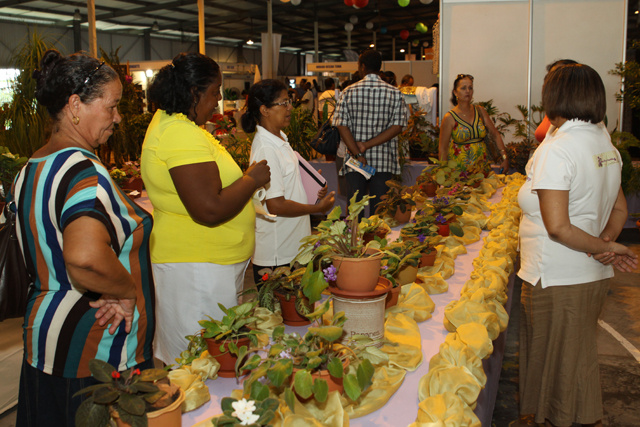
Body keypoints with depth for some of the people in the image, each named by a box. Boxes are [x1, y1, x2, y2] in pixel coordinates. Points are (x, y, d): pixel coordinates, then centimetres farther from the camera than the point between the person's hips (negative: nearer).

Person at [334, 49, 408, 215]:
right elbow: (397, 127, -7)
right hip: (384, 161, 0)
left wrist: (357, 154, -10)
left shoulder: (349, 92, 0)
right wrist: (368, 145, -9)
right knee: (379, 209, 6)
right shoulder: (395, 93, 1)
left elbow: (342, 125, -7)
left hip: (354, 163, 0)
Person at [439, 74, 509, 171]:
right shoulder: (450, 118, -4)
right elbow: (443, 149, -3)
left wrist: (505, 158, 2)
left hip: (481, 166, 3)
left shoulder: (480, 111, 8)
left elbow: (495, 135, 12)